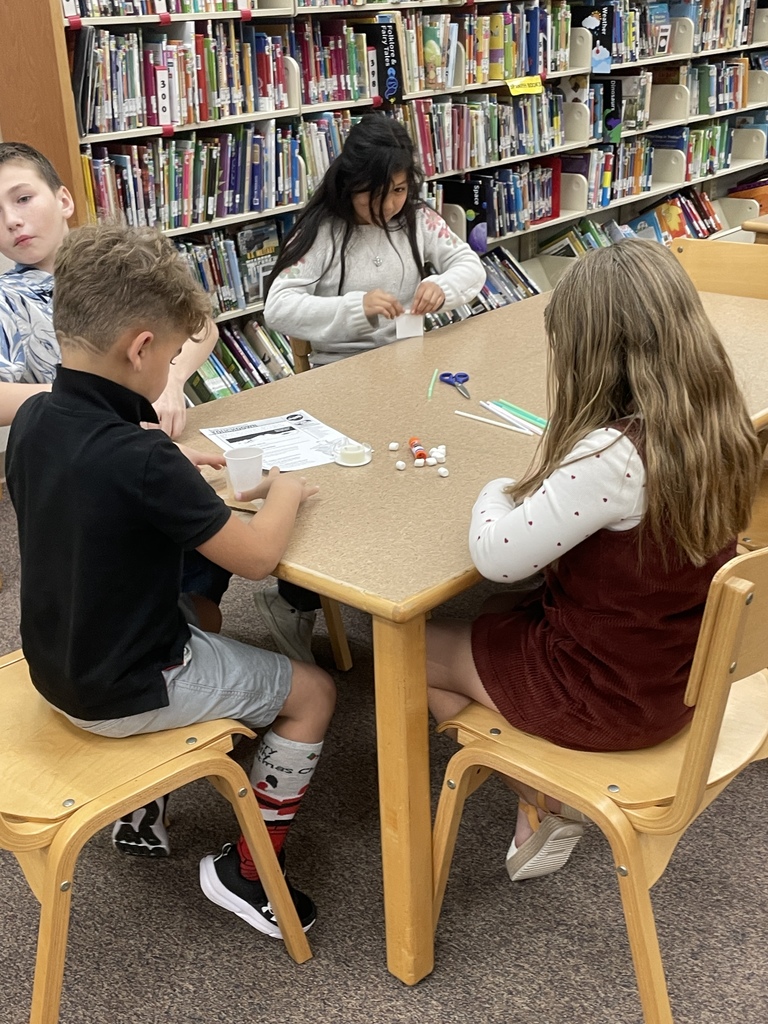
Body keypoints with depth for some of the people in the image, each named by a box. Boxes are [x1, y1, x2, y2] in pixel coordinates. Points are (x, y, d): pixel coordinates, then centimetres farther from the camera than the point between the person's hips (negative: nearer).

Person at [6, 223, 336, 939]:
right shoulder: (139, 459, -31)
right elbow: (256, 555, -24)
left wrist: (179, 474, 6)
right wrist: (283, 494, -6)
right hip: (128, 693, -8)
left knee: (195, 630, 35)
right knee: (311, 692, 8)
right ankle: (247, 872, 18)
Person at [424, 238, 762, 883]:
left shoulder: (614, 456, -33)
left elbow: (497, 557, -25)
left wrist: (499, 491, -7)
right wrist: (545, 491, -4)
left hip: (606, 694, -8)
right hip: (678, 671, 8)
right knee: (499, 611, 28)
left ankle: (547, 801, 21)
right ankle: (554, 796, 24)